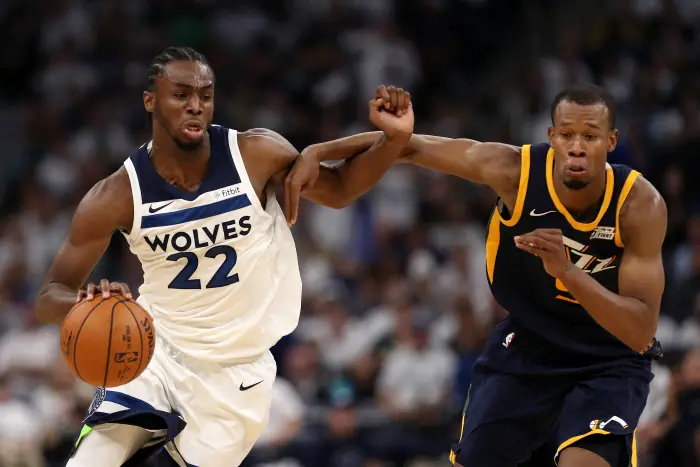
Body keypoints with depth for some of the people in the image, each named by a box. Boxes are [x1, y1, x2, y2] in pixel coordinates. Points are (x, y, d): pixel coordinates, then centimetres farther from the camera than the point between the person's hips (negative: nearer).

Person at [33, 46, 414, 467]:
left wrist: (396, 139, -15)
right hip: (156, 351, 0)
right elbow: (51, 297, -11)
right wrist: (84, 303, -36)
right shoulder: (117, 197, -15)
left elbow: (339, 190, 3)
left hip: (237, 369, 0)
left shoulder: (257, 155, -14)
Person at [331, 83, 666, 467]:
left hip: (609, 363, -3)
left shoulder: (640, 205, -26)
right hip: (527, 343, 3)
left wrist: (567, 271, -44)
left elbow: (641, 332, -30)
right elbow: (410, 147, -10)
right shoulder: (514, 170, -22)